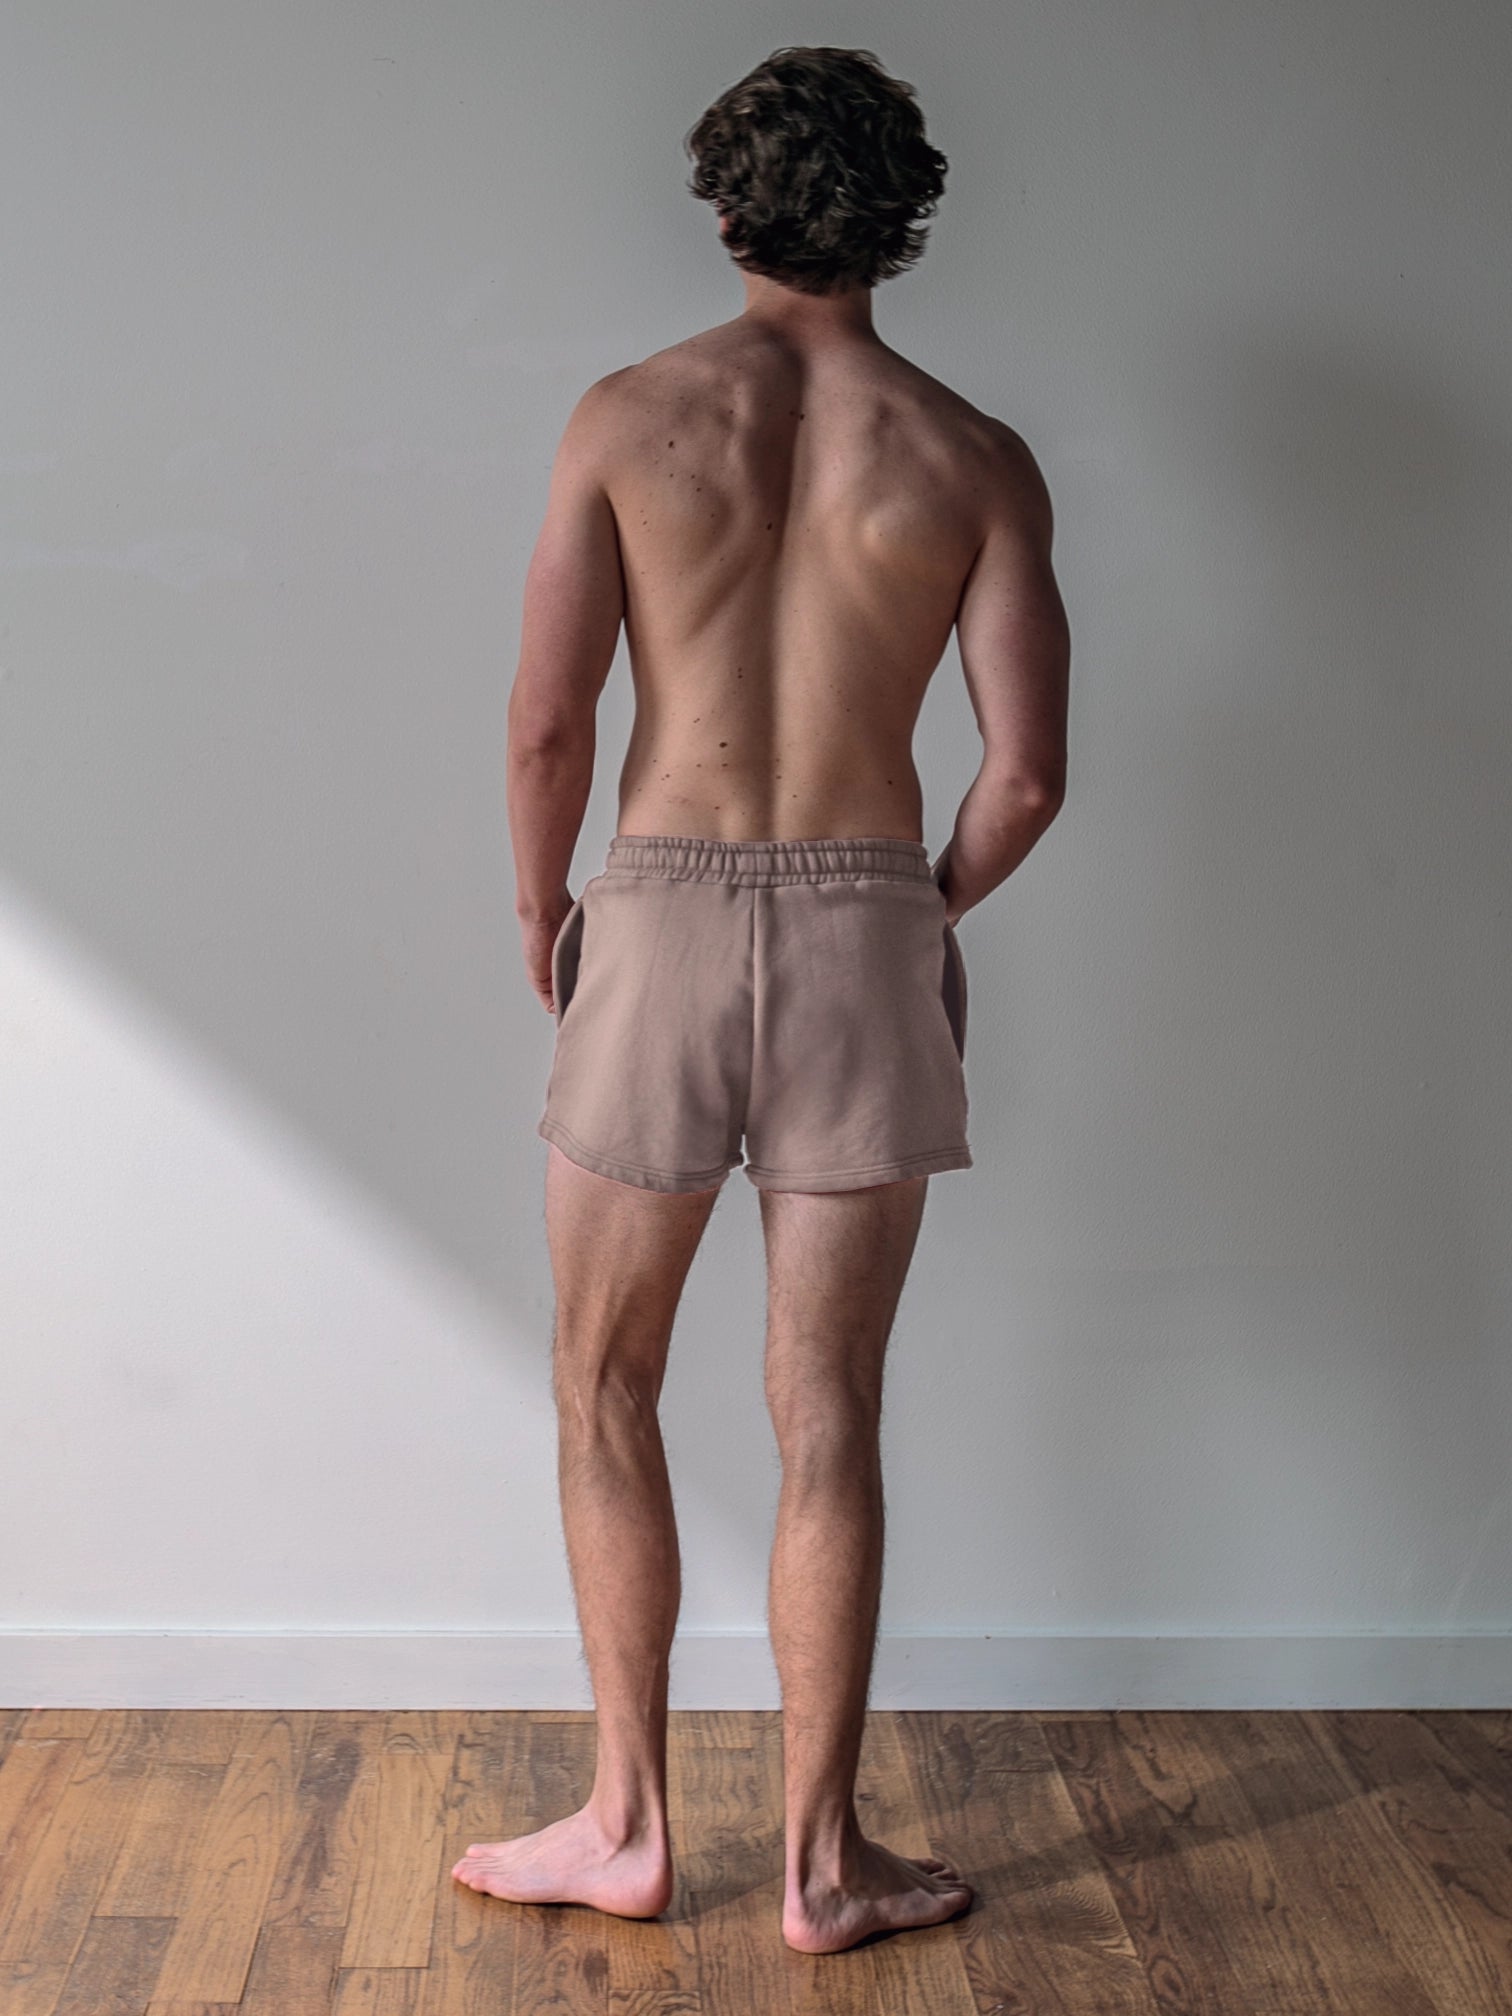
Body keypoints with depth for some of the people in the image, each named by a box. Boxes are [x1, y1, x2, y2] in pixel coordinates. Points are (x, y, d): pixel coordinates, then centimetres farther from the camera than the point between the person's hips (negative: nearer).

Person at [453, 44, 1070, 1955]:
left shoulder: (629, 415, -1)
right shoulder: (975, 458, 1)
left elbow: (547, 720, -7)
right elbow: (1025, 773, -3)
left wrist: (540, 907, 10)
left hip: (659, 930, -1)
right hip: (863, 936, 1)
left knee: (604, 1385, 14)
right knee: (827, 1417, 7)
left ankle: (628, 1822, 21)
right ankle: (821, 1859, 17)